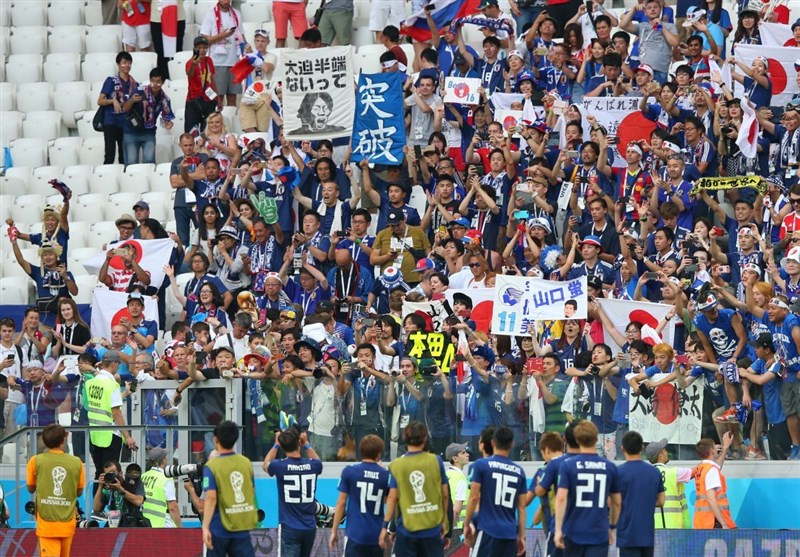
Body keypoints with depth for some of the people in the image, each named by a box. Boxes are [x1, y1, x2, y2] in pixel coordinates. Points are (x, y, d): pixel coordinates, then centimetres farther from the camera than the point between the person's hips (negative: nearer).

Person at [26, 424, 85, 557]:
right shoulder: (76, 462, 0)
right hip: (67, 523, 2)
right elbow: (79, 492, 10)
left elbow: (30, 488, 10)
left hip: (47, 522, -2)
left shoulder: (36, 461, -4)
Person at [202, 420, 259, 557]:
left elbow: (211, 498, -19)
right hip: (242, 527, 3)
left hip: (220, 529, -3)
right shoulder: (246, 463, 4)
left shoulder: (211, 466, -10)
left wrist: (205, 527, -22)